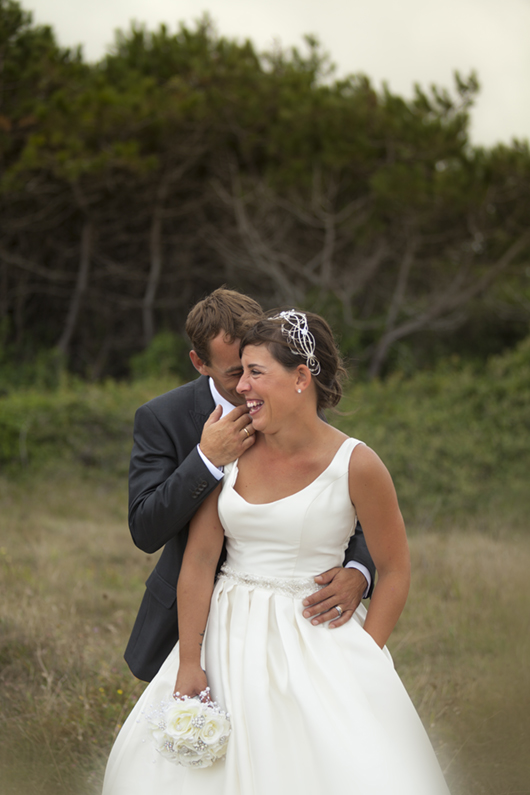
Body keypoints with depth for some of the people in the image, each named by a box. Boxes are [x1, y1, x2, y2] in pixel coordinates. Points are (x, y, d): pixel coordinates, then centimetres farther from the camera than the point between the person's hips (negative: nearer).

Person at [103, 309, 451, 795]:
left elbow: (394, 570, -3)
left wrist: (361, 661, -9)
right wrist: (188, 662, -5)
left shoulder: (356, 464, -9)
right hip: (229, 639, 3)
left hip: (316, 642, -3)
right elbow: (199, 560, -1)